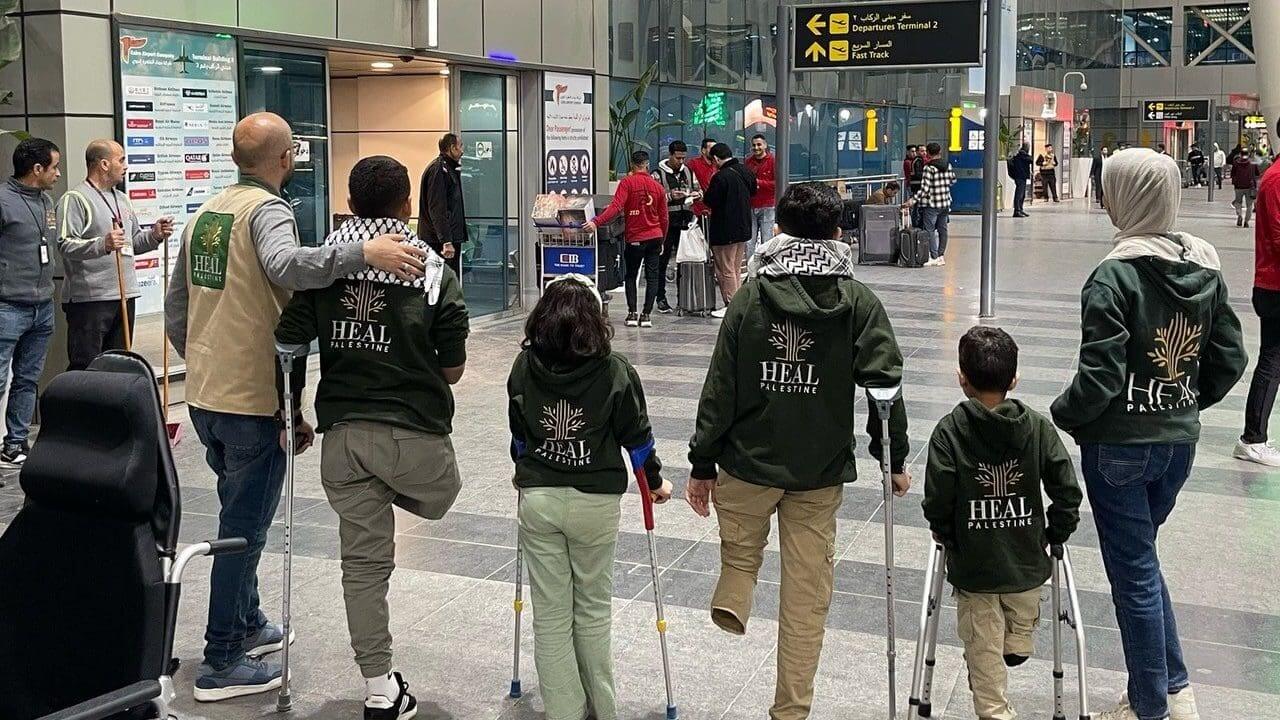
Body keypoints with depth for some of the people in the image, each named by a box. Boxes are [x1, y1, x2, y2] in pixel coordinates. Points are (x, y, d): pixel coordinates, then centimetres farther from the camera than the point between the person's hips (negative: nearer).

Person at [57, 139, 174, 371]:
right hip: (90, 297, -8)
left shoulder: (122, 199, 20)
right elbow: (65, 244, -18)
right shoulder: (75, 199, -7)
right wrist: (102, 245, -32)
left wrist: (154, 235, 6)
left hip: (125, 295, 8)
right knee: (85, 368, -9)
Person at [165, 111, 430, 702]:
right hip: (253, 399, -8)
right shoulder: (268, 210, -14)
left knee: (240, 514, 23)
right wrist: (363, 251, -45)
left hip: (203, 394, 8)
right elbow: (286, 264, -38)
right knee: (245, 526, 2)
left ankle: (246, 625, 37)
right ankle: (222, 663, 10)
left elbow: (176, 311, 16)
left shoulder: (205, 213, 11)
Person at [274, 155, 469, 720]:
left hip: (342, 430, 3)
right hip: (414, 433, -3)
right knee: (438, 502, 32)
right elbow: (453, 369, 0)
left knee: (363, 561, 12)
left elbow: (289, 346, -1)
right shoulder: (434, 270, -3)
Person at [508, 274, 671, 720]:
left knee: (550, 614, 9)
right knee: (593, 610, 14)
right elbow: (636, 434, -1)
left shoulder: (525, 366, -3)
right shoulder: (613, 371, -9)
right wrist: (655, 481, 16)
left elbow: (517, 432, 9)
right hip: (595, 501, -1)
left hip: (537, 498, 1)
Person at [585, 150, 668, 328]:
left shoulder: (627, 182, -8)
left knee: (631, 276, 11)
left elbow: (616, 207, -22)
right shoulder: (657, 186, 5)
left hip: (635, 238, -2)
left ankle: (632, 313, 3)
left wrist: (596, 222, -27)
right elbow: (664, 218, 10)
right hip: (655, 237, 2)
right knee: (652, 276, 6)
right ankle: (646, 315, 0)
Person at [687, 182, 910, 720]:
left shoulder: (751, 296, -2)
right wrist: (894, 458, 3)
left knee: (740, 551, 26)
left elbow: (721, 385, -3)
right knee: (807, 595, 9)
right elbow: (883, 381, -7)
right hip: (821, 471, 0)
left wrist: (702, 463, 3)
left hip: (747, 459, 0)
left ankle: (732, 598, -4)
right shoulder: (857, 301, -2)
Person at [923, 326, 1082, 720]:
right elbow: (1067, 491, -8)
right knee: (1022, 615, 33)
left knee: (983, 649, 12)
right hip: (1027, 559, 1)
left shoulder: (950, 430, -14)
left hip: (973, 564, -1)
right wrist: (1056, 533, 8)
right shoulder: (1038, 427, -7)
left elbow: (937, 499, -15)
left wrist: (945, 534, 5)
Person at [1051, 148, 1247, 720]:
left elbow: (1100, 377, -21)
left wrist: (1061, 417, -4)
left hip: (1120, 445, -7)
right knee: (1140, 559, 23)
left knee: (1133, 573, 7)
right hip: (1180, 441, 7)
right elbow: (1229, 361, 6)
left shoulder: (1115, 276, -19)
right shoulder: (1206, 267, 1)